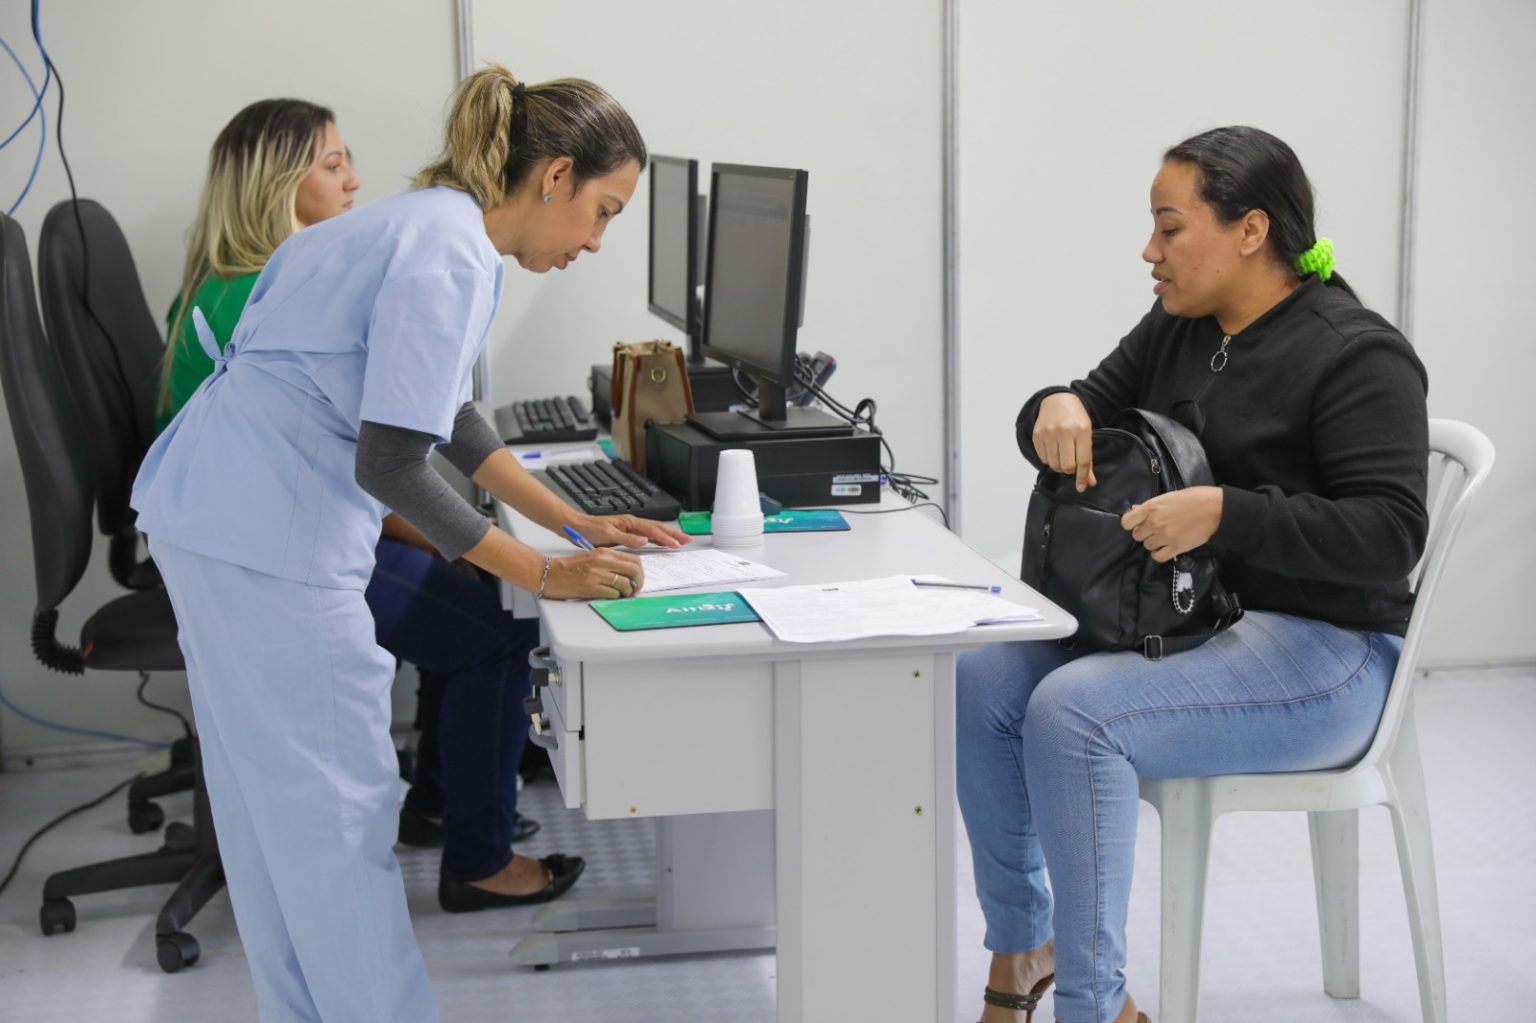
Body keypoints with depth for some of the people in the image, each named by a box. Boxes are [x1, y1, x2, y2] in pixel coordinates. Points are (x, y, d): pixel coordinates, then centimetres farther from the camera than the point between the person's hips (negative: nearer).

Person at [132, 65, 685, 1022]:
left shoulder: (441, 227, 11)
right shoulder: (448, 256, -20)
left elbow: (444, 411, 22)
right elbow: (390, 462, -23)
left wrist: (575, 525, 19)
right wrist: (548, 575, -16)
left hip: (215, 512, 10)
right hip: (268, 536, -10)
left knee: (269, 796, 17)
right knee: (339, 802, -2)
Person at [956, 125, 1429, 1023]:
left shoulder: (1356, 357, -14)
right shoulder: (1175, 332, 10)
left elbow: (1391, 535, -22)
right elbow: (1092, 408, 14)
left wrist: (1225, 512, -33)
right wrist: (1058, 409, -12)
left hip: (1322, 649, -8)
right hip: (1178, 617, 8)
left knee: (1071, 712, -29)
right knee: (981, 687, -13)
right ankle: (1020, 947, 2)